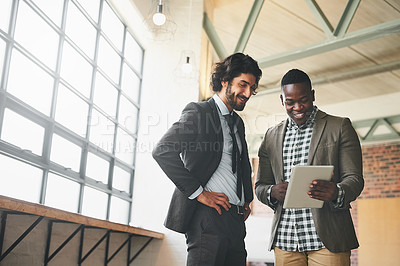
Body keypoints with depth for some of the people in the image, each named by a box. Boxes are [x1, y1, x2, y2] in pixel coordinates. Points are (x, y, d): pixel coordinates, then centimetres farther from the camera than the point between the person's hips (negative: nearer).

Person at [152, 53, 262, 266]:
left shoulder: (238, 122, 20)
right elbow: (162, 151, -17)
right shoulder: (198, 112, -5)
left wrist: (246, 200, 16)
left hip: (235, 219, 8)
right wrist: (198, 192, -17)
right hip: (208, 217, -8)